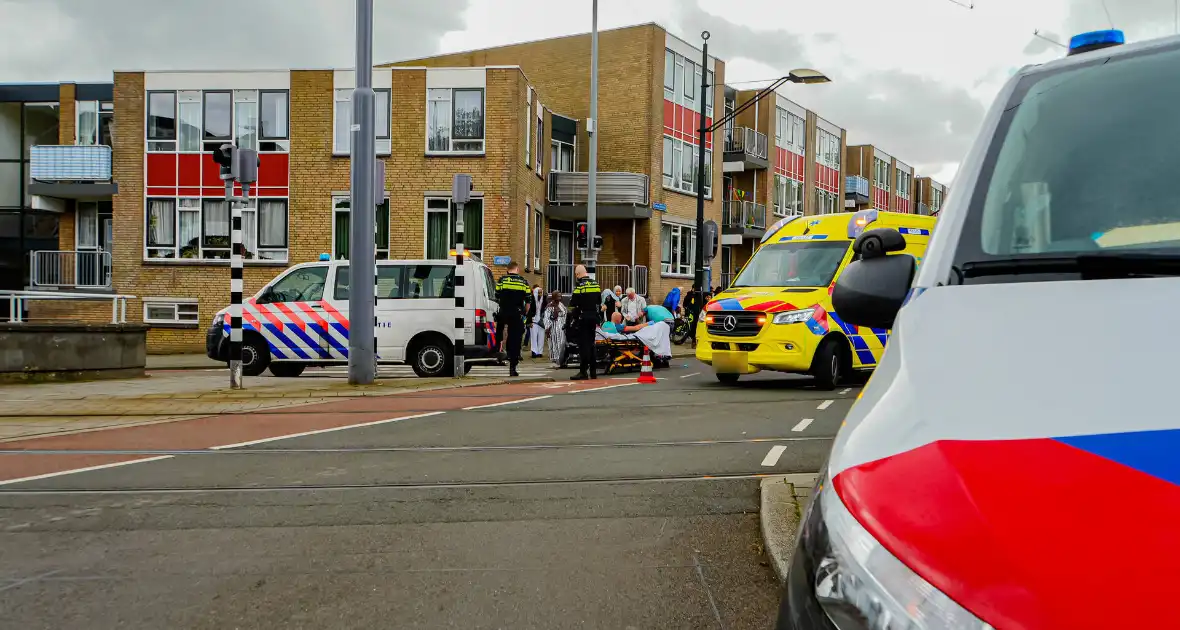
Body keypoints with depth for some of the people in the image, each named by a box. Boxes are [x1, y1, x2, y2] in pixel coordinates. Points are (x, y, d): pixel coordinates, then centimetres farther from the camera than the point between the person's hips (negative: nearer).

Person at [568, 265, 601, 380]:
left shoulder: (580, 286, -13)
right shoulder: (596, 284, 10)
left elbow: (573, 305, -14)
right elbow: (599, 302, 16)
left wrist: (571, 319, -6)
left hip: (582, 318, -7)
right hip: (593, 318, 7)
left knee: (583, 344, -5)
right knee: (591, 343, 14)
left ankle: (583, 372, -7)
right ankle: (593, 371, 17)